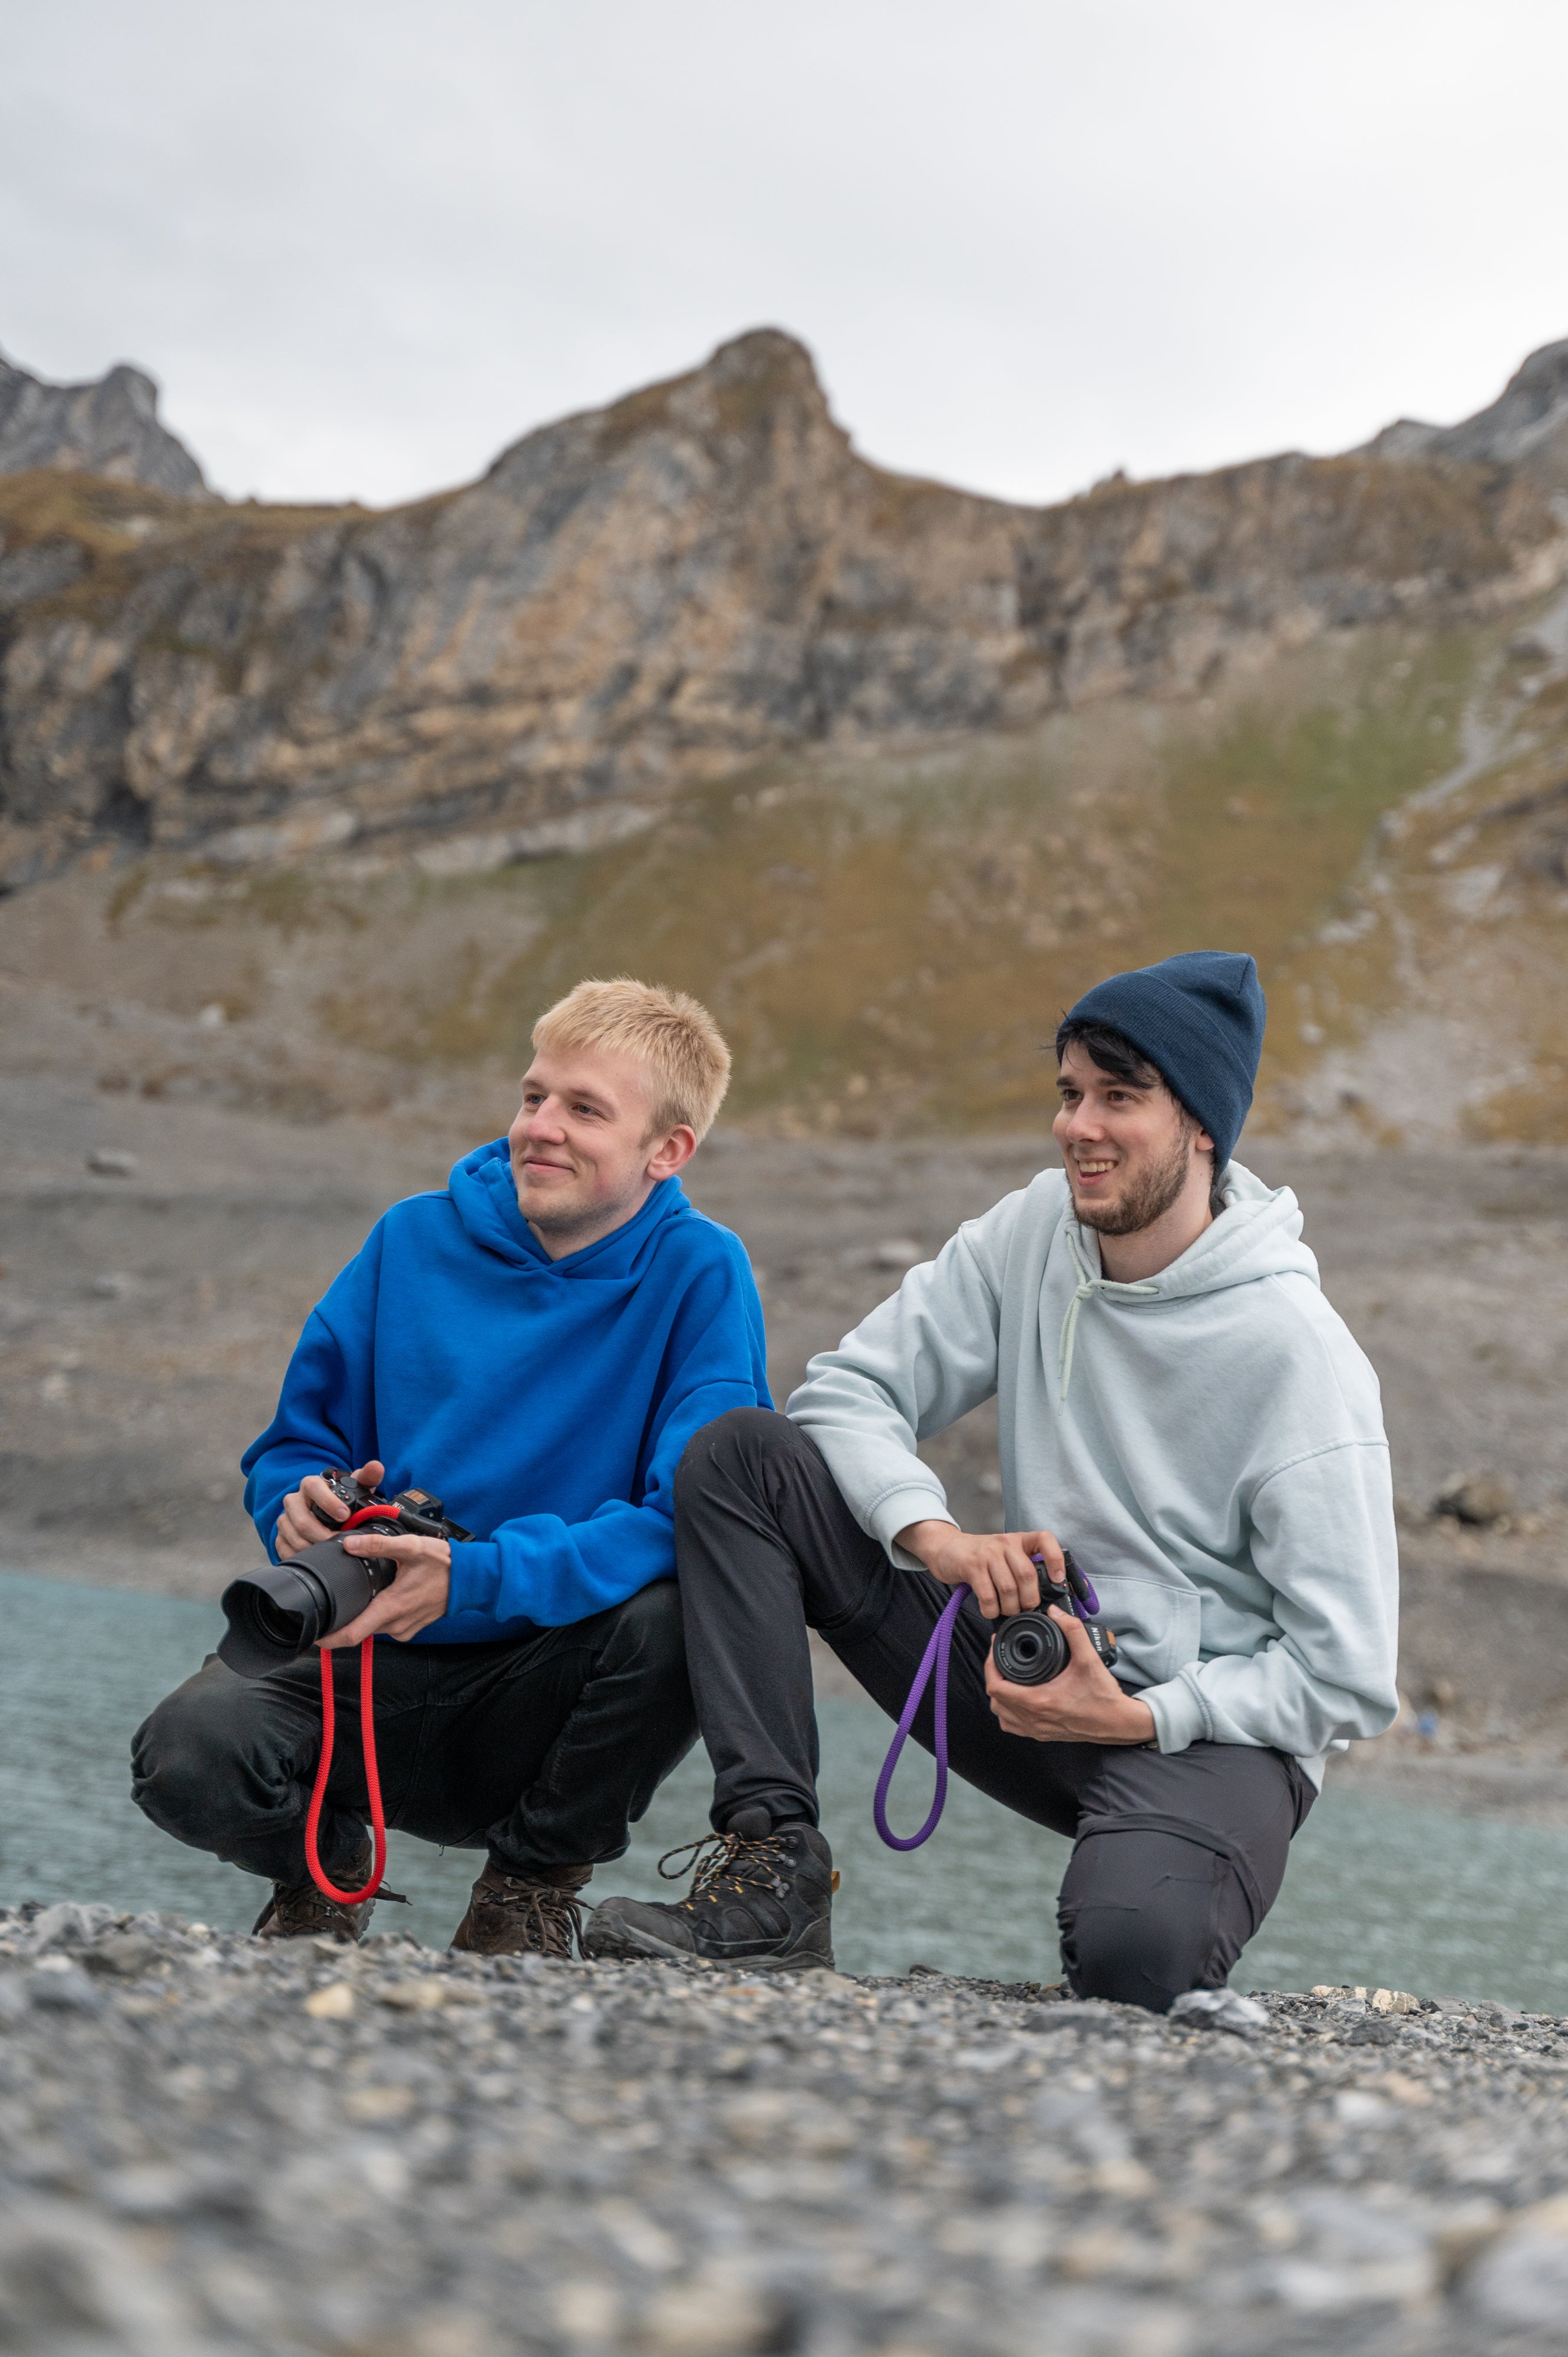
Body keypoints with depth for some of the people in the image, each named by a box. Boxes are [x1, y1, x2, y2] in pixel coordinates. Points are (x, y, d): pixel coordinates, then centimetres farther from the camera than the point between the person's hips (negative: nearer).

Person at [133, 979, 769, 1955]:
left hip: (544, 1699, -1)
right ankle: (323, 1860, 10)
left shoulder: (700, 1273, -7)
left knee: (677, 1611, -33)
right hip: (367, 1665, 2)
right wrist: (303, 1504, -15)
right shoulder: (416, 1240, 3)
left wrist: (479, 1577, -30)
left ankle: (536, 1878, -3)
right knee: (189, 1754, -29)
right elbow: (297, 1445, 10)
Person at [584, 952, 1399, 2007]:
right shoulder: (1038, 1230, -1)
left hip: (1209, 1731, -5)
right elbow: (848, 1392, -1)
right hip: (1037, 1662, 5)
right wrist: (940, 1538, -20)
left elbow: (1349, 1678, -15)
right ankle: (773, 1863, -14)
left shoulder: (1298, 1351, -16)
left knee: (1129, 1949, -39)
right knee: (740, 1455, -9)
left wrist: (1136, 1718, -24)